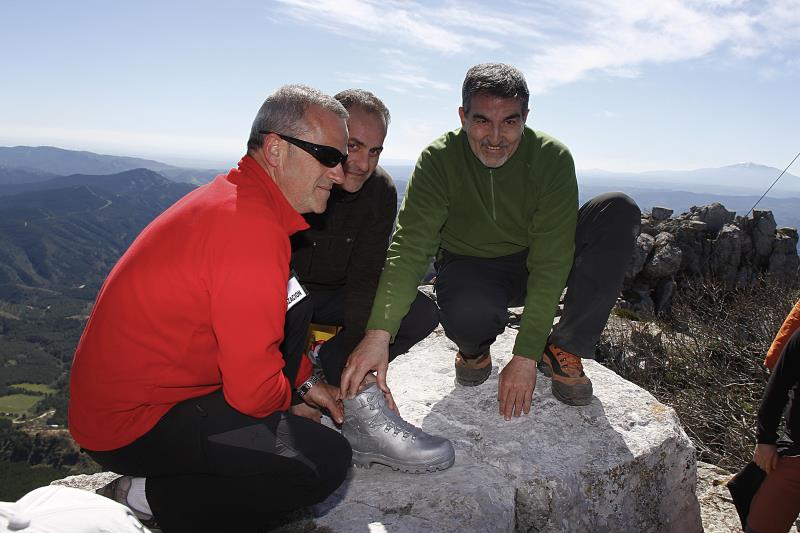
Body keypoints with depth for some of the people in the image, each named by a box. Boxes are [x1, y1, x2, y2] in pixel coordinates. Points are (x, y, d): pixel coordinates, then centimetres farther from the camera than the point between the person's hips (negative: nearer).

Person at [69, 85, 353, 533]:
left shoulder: (234, 195, 5)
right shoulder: (252, 226, -27)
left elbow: (250, 332, 17)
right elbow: (254, 390, -25)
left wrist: (301, 384, 9)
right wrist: (293, 395, -2)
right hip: (135, 426, -10)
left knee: (303, 313, 13)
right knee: (327, 461, -18)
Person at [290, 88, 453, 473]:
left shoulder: (381, 191, -14)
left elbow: (364, 280, -18)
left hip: (330, 295, 4)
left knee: (423, 314, -13)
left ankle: (322, 366, -18)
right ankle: (358, 412, -27)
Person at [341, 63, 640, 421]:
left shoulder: (552, 158, -19)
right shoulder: (439, 160, -18)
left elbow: (551, 261, -24)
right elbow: (409, 247, -26)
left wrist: (526, 356, -30)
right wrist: (379, 333, -40)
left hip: (533, 264, 2)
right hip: (470, 267, -2)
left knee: (618, 211, -21)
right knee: (468, 310, -40)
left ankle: (563, 349, -11)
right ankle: (473, 348, 2)